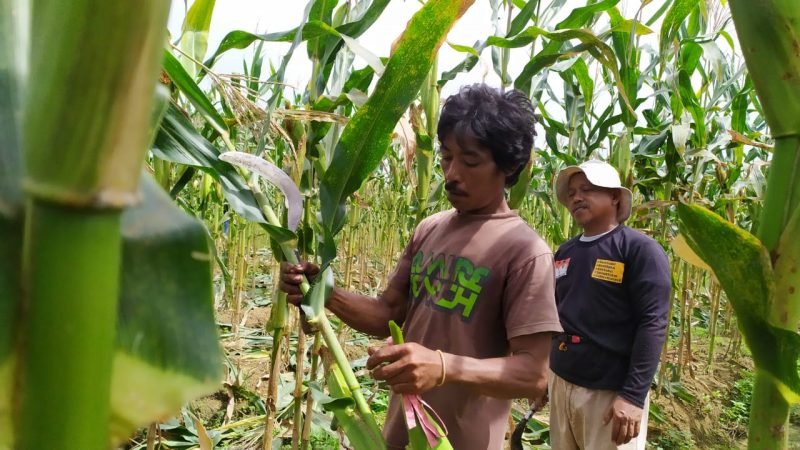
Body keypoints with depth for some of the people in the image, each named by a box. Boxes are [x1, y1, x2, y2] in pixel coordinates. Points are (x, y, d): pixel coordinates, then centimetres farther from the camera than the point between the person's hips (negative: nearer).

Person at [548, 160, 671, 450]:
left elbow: (652, 325, -14)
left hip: (611, 391, -5)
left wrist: (633, 395, -19)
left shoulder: (640, 249, -8)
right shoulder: (564, 253, 9)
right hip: (560, 383, 5)